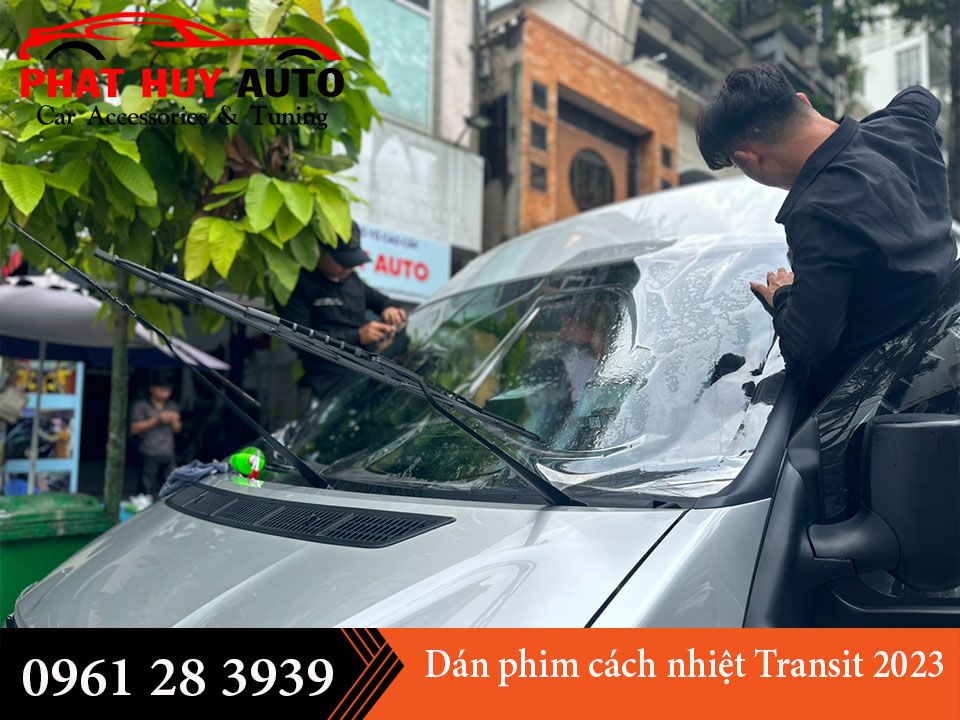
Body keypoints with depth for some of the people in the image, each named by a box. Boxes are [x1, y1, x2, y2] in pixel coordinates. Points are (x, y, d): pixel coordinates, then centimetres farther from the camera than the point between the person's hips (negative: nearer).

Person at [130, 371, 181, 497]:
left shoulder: (173, 406, 16)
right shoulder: (141, 406, 3)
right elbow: (135, 428, -5)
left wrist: (174, 421, -3)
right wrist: (157, 420, -12)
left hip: (169, 455, 4)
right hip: (149, 456, -4)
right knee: (149, 492, -5)